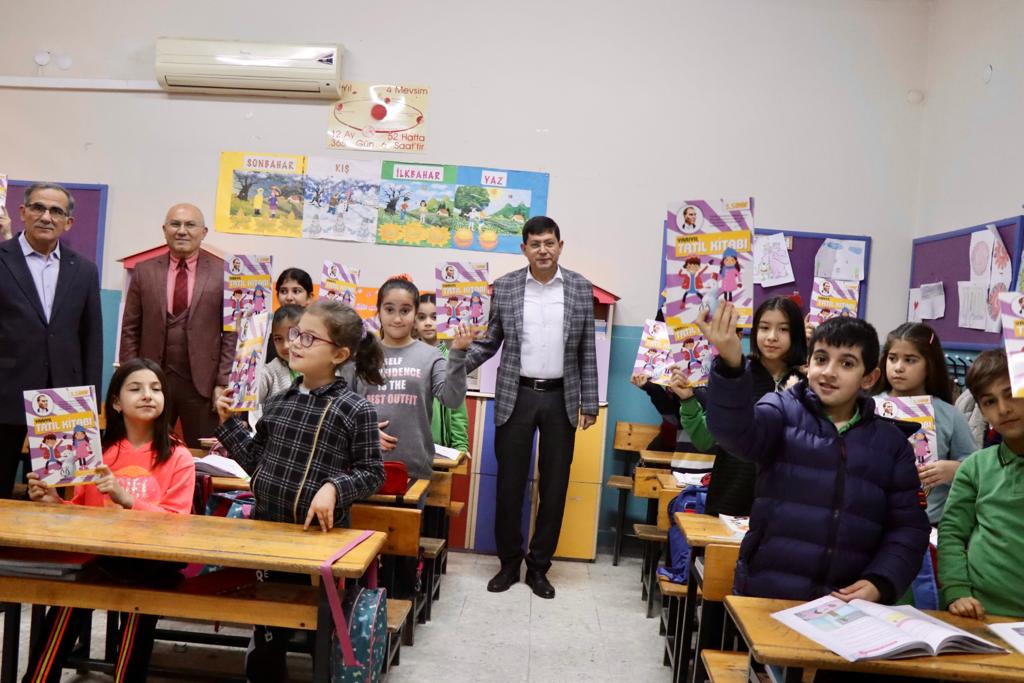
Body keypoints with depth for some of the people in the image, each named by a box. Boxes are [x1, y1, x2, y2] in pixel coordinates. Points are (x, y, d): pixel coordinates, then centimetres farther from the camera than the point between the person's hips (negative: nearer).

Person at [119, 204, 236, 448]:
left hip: (202, 382, -2)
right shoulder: (144, 271, 6)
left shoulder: (223, 273, -2)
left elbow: (232, 333, -3)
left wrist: (223, 383, -6)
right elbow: (130, 330, 7)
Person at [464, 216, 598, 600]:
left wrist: (589, 403, 1)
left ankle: (539, 566, 22)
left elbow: (587, 351, 4)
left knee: (554, 486, 7)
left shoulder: (581, 288, 2)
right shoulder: (504, 287, 1)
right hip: (516, 396, 0)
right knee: (509, 484, 6)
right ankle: (509, 562, 23)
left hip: (561, 399, 1)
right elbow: (489, 342, 6)